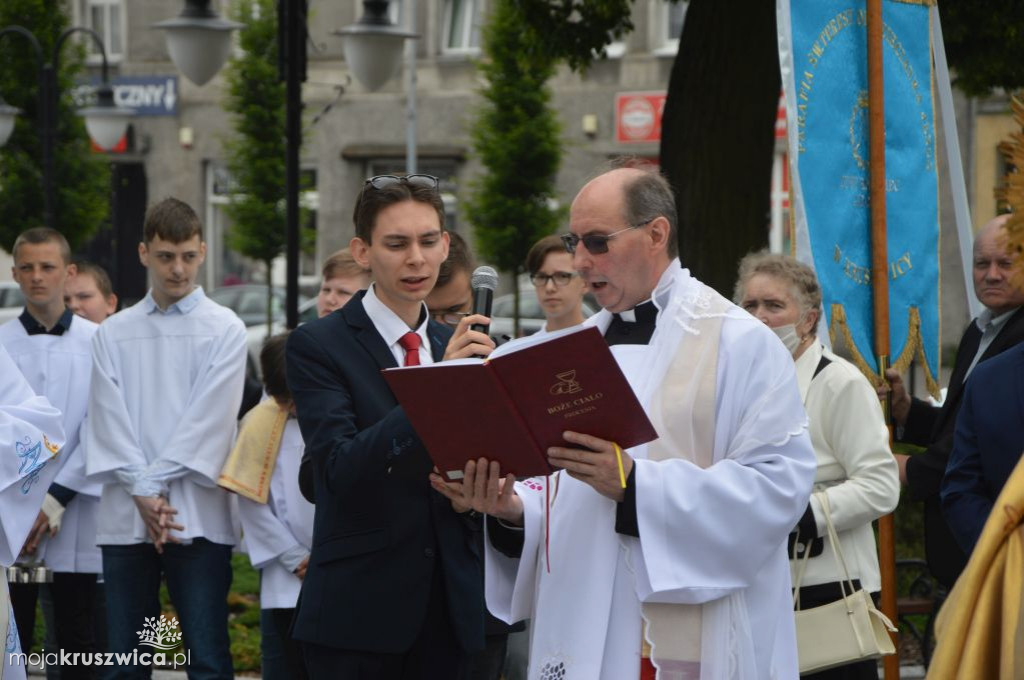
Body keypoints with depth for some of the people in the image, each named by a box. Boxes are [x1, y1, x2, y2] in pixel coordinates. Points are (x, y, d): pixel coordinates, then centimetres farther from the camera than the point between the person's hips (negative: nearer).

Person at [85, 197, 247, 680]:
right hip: (124, 516, 3)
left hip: (197, 517, -3)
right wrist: (142, 493, -10)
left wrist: (156, 483, -11)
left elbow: (209, 418, -5)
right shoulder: (113, 333, 11)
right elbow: (109, 419, 2)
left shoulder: (224, 329, 3)